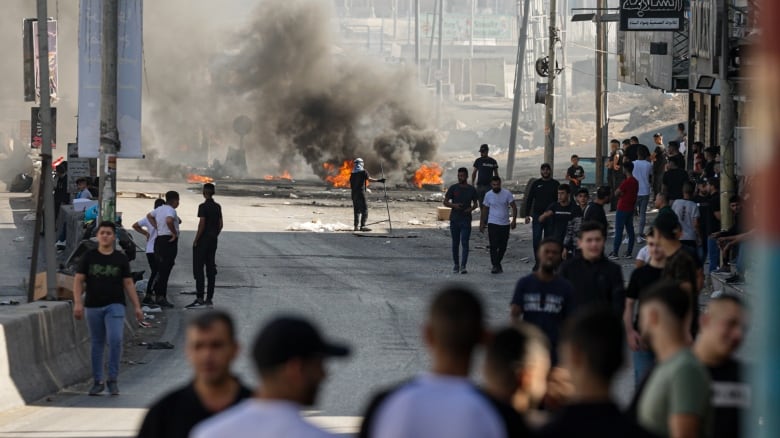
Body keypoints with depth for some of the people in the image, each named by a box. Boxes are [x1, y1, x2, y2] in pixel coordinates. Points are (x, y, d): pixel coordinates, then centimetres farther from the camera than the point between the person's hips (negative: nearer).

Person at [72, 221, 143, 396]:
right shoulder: (88, 257, 4)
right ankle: (98, 381, 17)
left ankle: (112, 380, -9)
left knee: (115, 340, -18)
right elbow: (78, 281, 2)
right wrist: (78, 302, -10)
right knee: (96, 344, 8)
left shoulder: (120, 259, 5)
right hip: (93, 306, 1)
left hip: (115, 306, -1)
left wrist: (137, 306, 1)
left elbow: (128, 284, 7)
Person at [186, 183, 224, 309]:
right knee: (211, 269, 10)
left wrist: (195, 240, -11)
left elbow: (201, 225, -18)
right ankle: (209, 299, 12)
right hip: (213, 241, 7)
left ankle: (200, 299, -12)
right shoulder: (217, 207, 9)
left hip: (202, 241, -7)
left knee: (198, 269, -6)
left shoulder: (203, 207, -13)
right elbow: (220, 225, 13)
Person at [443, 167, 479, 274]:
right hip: (454, 220, 1)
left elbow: (476, 204, 11)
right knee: (455, 243, 9)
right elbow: (445, 202, 3)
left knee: (465, 244, -10)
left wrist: (471, 208, -12)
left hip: (466, 220, -1)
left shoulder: (472, 190, 3)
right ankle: (456, 265, 21)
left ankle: (463, 266, -15)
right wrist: (454, 205, -16)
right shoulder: (453, 188, 1)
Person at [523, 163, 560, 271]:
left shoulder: (555, 184, 5)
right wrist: (527, 214, -1)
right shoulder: (536, 184, 6)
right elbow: (529, 200, 8)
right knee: (536, 239, -8)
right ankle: (537, 262, -2)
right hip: (537, 216, 0)